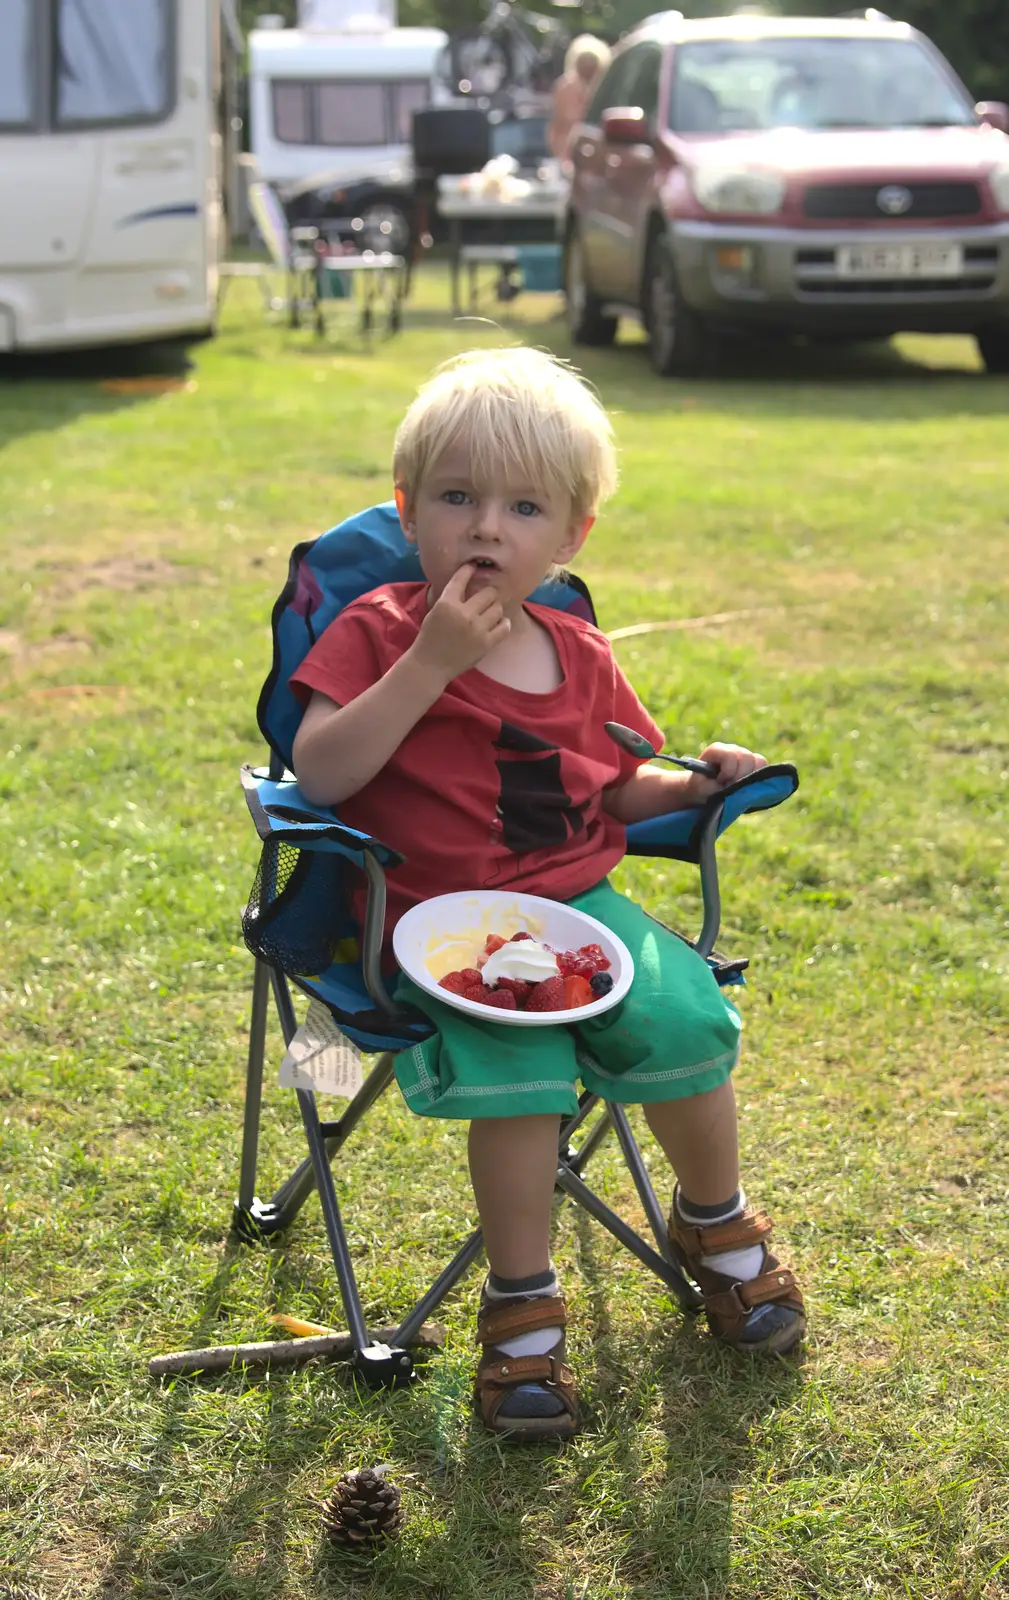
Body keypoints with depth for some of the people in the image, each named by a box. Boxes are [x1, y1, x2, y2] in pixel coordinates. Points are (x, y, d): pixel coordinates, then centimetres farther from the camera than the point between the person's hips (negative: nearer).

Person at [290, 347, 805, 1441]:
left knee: (683, 1018, -19)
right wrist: (430, 663, -22)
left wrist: (696, 780, 0)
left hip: (576, 899, 4)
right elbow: (319, 774, -18)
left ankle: (714, 1220, 11)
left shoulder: (580, 659, 11)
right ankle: (521, 1305, -10)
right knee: (517, 1062, -30)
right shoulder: (379, 632, -4)